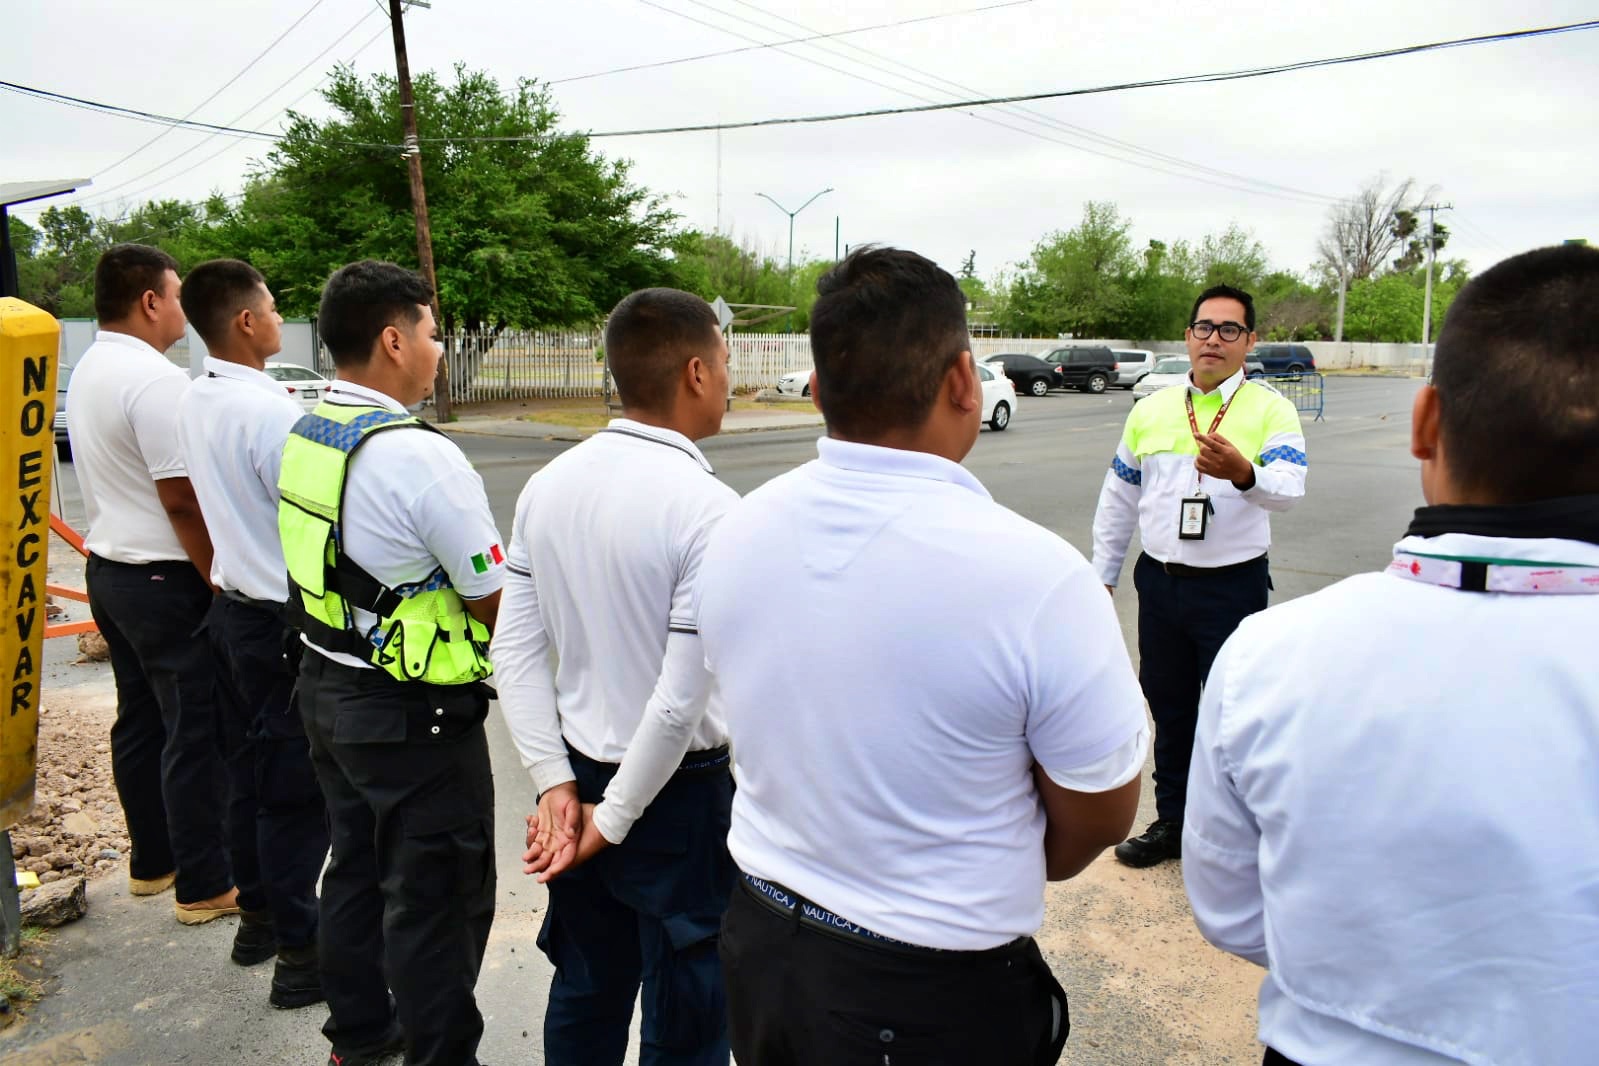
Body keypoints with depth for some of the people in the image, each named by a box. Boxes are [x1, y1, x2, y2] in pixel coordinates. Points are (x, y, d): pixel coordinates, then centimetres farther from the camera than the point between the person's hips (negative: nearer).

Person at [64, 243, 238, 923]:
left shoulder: (88, 371, 12)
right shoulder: (154, 379, -19)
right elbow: (181, 499, -22)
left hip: (108, 567, 10)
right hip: (164, 580, -10)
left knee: (140, 720, 18)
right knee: (195, 733, -2)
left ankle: (151, 860, 30)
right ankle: (203, 886, 7)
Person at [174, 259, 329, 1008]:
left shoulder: (195, 403, 4)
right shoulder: (270, 412, -22)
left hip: (232, 607, 9)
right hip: (283, 621, -8)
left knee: (249, 773, 19)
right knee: (296, 789, 2)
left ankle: (258, 916, 35)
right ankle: (299, 953, 14)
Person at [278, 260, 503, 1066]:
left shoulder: (302, 435, 3)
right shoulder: (419, 455, -24)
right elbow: (496, 602, -18)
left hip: (326, 688, 9)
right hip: (411, 713, -9)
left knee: (356, 868, 24)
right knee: (434, 899, 7)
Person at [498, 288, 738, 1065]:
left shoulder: (549, 484, -3)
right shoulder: (706, 507, -22)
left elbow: (516, 651, -2)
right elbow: (680, 700, -23)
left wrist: (557, 784, 0)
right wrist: (615, 818, -10)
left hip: (580, 775, 6)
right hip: (675, 795, -6)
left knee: (584, 996, 24)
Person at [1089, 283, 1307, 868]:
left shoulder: (1270, 409, -5)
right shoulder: (1151, 410, 7)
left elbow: (1288, 487, -22)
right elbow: (1118, 499, 13)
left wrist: (1242, 473, -44)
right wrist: (1103, 574, 12)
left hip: (1234, 585, -4)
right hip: (1160, 582, 4)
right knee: (1169, 709, 16)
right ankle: (1171, 823, 33)